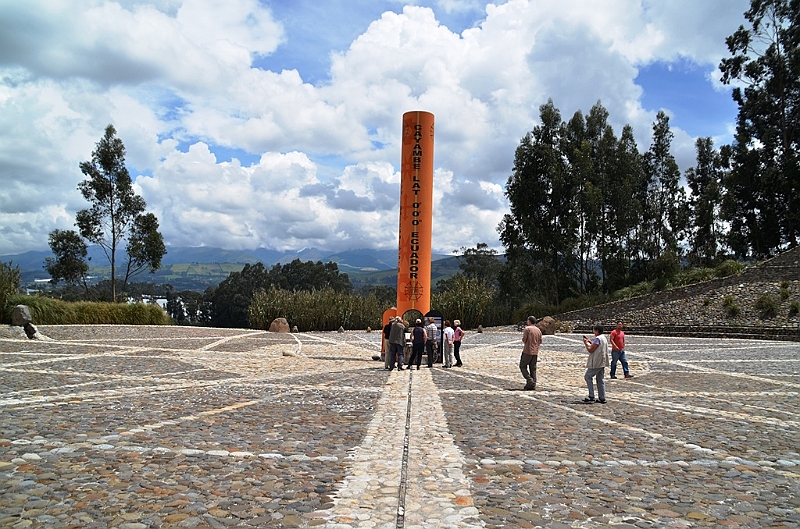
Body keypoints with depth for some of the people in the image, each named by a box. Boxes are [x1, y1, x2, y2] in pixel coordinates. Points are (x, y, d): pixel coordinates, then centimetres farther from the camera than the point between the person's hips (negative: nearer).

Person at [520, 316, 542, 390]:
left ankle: (529, 380, -10)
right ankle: (533, 385, 6)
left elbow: (524, 340, -11)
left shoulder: (527, 329, -10)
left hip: (527, 351, -6)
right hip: (535, 352, 6)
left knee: (523, 366, 6)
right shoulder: (538, 330, 9)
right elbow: (540, 342, 11)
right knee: (533, 368, 9)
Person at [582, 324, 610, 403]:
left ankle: (591, 396, -6)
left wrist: (586, 343, -3)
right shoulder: (604, 338, 12)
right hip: (602, 363, 9)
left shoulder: (598, 339, -18)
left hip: (596, 363, -9)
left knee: (587, 377, -2)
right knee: (600, 379, 11)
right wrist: (590, 341, 19)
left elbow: (590, 350, -17)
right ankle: (602, 398, 12)